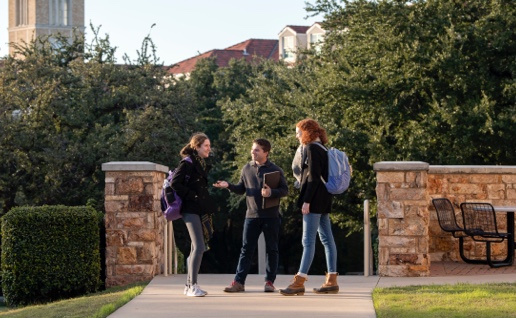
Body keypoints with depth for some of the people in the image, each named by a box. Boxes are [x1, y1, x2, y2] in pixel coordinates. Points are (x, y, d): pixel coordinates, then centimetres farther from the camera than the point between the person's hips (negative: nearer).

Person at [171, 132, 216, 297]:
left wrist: (210, 207, 11)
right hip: (191, 210, -9)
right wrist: (192, 196, -16)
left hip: (201, 210, 9)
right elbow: (175, 184, -16)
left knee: (197, 248, 10)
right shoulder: (187, 163, -9)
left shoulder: (202, 164, 16)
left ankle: (189, 286, 16)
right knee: (199, 247, -15)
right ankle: (192, 286, -14)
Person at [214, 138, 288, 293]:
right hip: (252, 215, 3)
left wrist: (271, 192, -21)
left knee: (271, 249, 5)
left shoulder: (275, 170, -2)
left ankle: (269, 281, 12)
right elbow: (241, 189, 15)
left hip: (271, 216, -3)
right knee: (246, 249, 1)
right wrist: (229, 186, -2)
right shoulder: (247, 169, 8)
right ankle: (239, 281, 0)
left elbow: (285, 190, -4)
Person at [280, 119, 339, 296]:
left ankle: (299, 282, -11)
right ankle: (331, 281, 10)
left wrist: (306, 201, -19)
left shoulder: (311, 149, -11)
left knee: (308, 241, -10)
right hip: (324, 200, 10)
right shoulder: (322, 149, 16)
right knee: (327, 239, 8)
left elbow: (313, 177, -18)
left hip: (315, 199, -10)